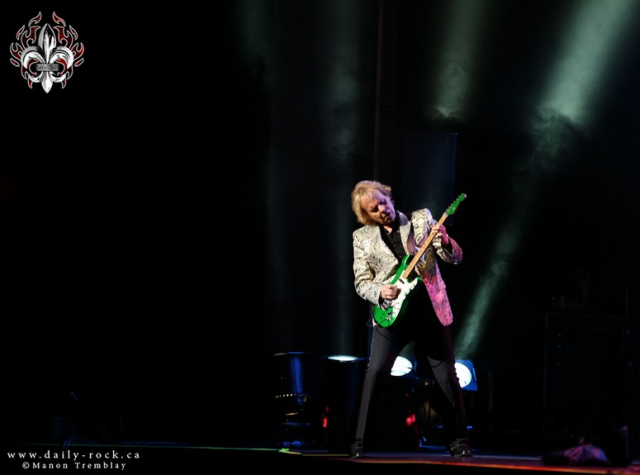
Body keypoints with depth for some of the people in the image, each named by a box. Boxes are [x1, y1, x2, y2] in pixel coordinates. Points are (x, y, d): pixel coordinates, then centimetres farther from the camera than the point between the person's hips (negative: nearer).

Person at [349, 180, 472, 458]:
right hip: (390, 314, 0)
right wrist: (379, 292, -15)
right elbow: (361, 281, 6)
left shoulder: (421, 219, 4)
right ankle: (359, 443, -7)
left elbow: (455, 258, 1)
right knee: (375, 372, -14)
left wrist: (444, 242, -20)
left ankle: (458, 441, 15)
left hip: (430, 309, 0)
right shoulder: (362, 237, 6)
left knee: (446, 376, 3)